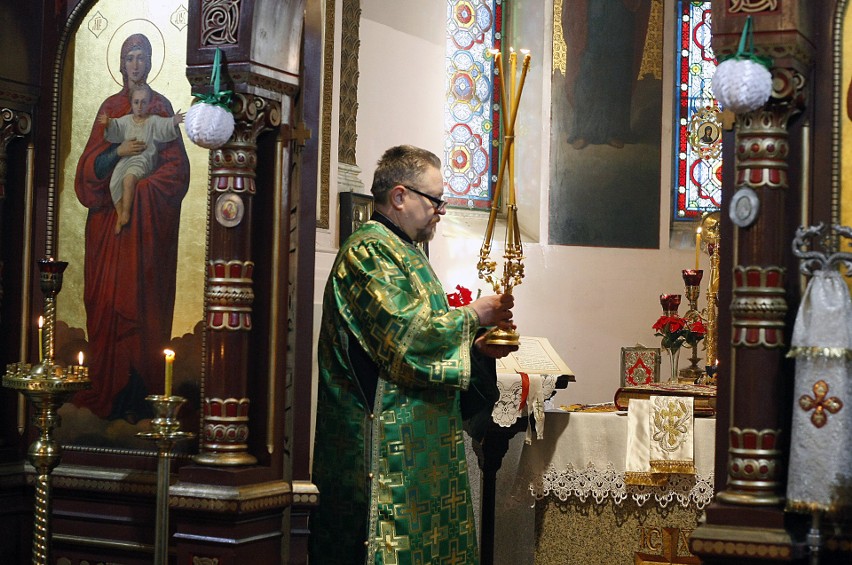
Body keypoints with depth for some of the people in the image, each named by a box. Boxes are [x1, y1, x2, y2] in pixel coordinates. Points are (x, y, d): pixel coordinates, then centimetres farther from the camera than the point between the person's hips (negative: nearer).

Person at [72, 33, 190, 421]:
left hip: (148, 217, -3)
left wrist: (137, 188, -12)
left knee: (140, 296, -5)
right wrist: (119, 151, -13)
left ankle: (137, 395, -2)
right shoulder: (110, 107, 12)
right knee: (107, 296, -1)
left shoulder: (160, 106, 5)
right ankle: (108, 388, 5)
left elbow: (176, 165, -2)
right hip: (108, 214, 3)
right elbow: (92, 164, 5)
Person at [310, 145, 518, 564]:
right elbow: (406, 336, -24)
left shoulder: (400, 251, 20)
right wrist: (472, 316, -11)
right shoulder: (369, 251, -12)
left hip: (419, 447, 10)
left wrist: (476, 348, 9)